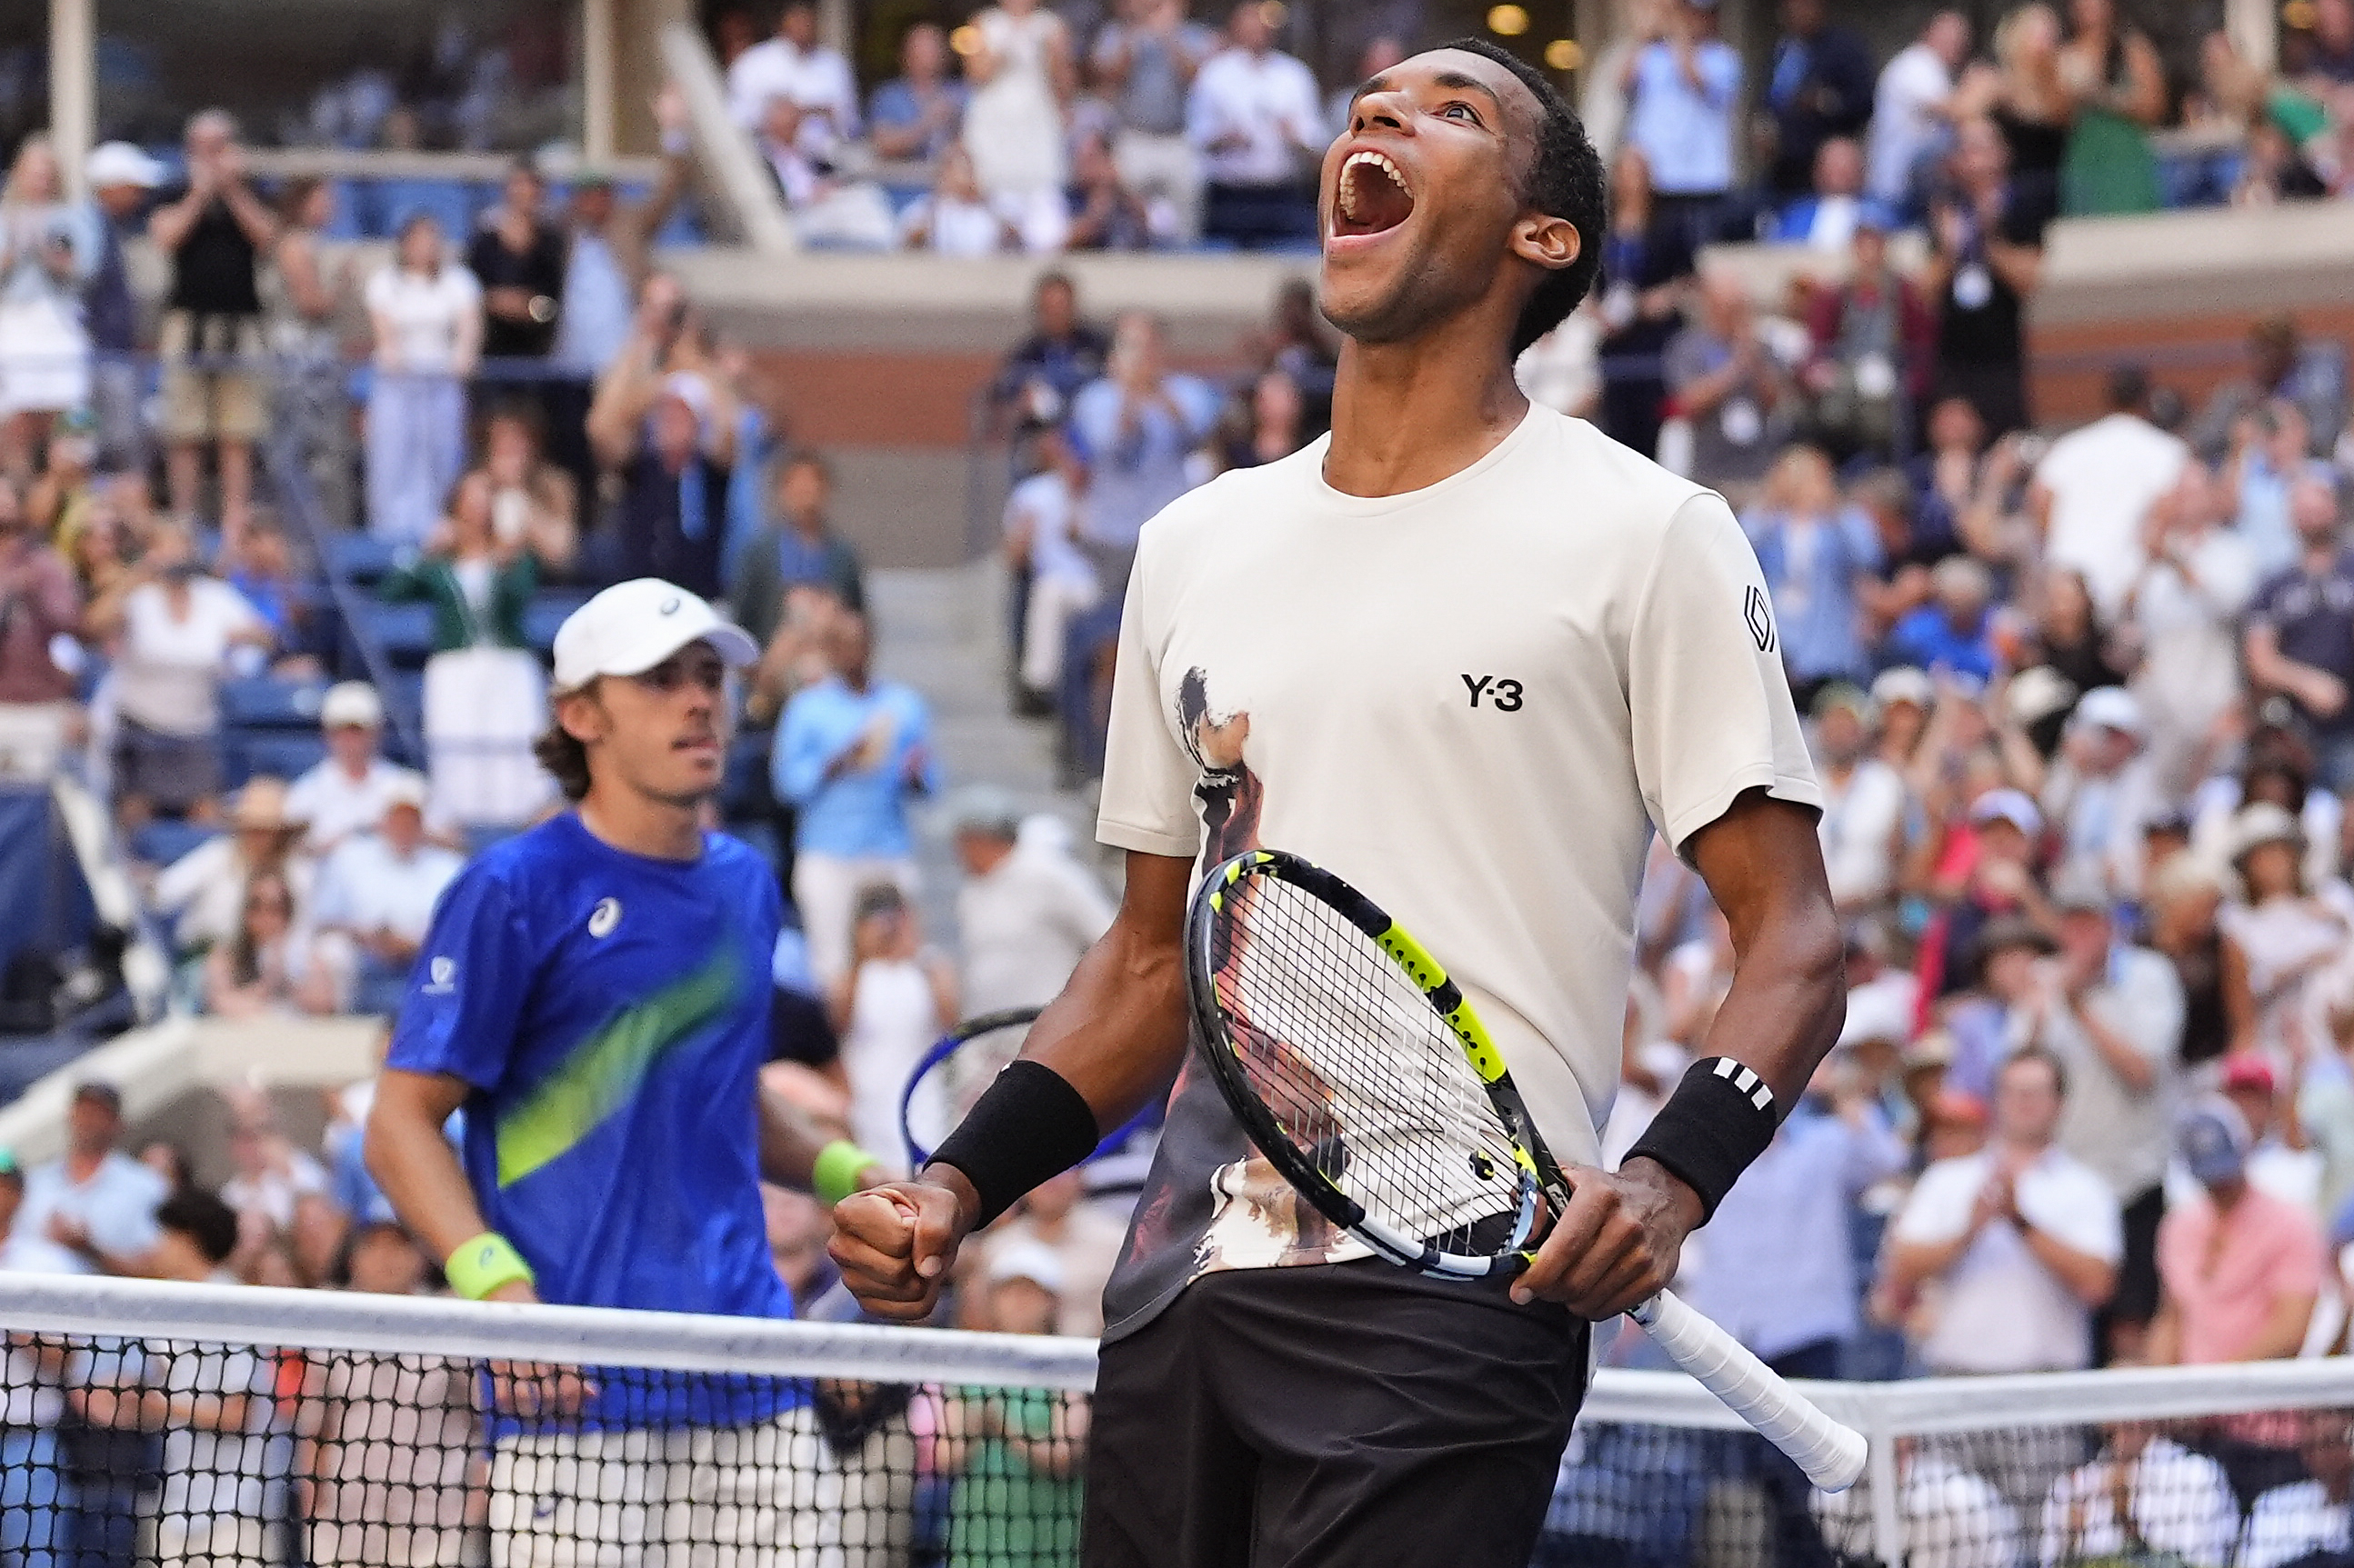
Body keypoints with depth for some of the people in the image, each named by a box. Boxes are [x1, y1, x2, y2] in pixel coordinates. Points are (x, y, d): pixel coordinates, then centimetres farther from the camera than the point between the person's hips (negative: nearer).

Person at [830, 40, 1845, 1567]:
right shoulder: (1198, 544, 19)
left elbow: (1795, 939, -3)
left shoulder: (1645, 533, 1)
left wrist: (1667, 1182, -21)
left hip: (1451, 1302, -6)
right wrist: (957, 1186, 9)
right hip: (1183, 1295, 6)